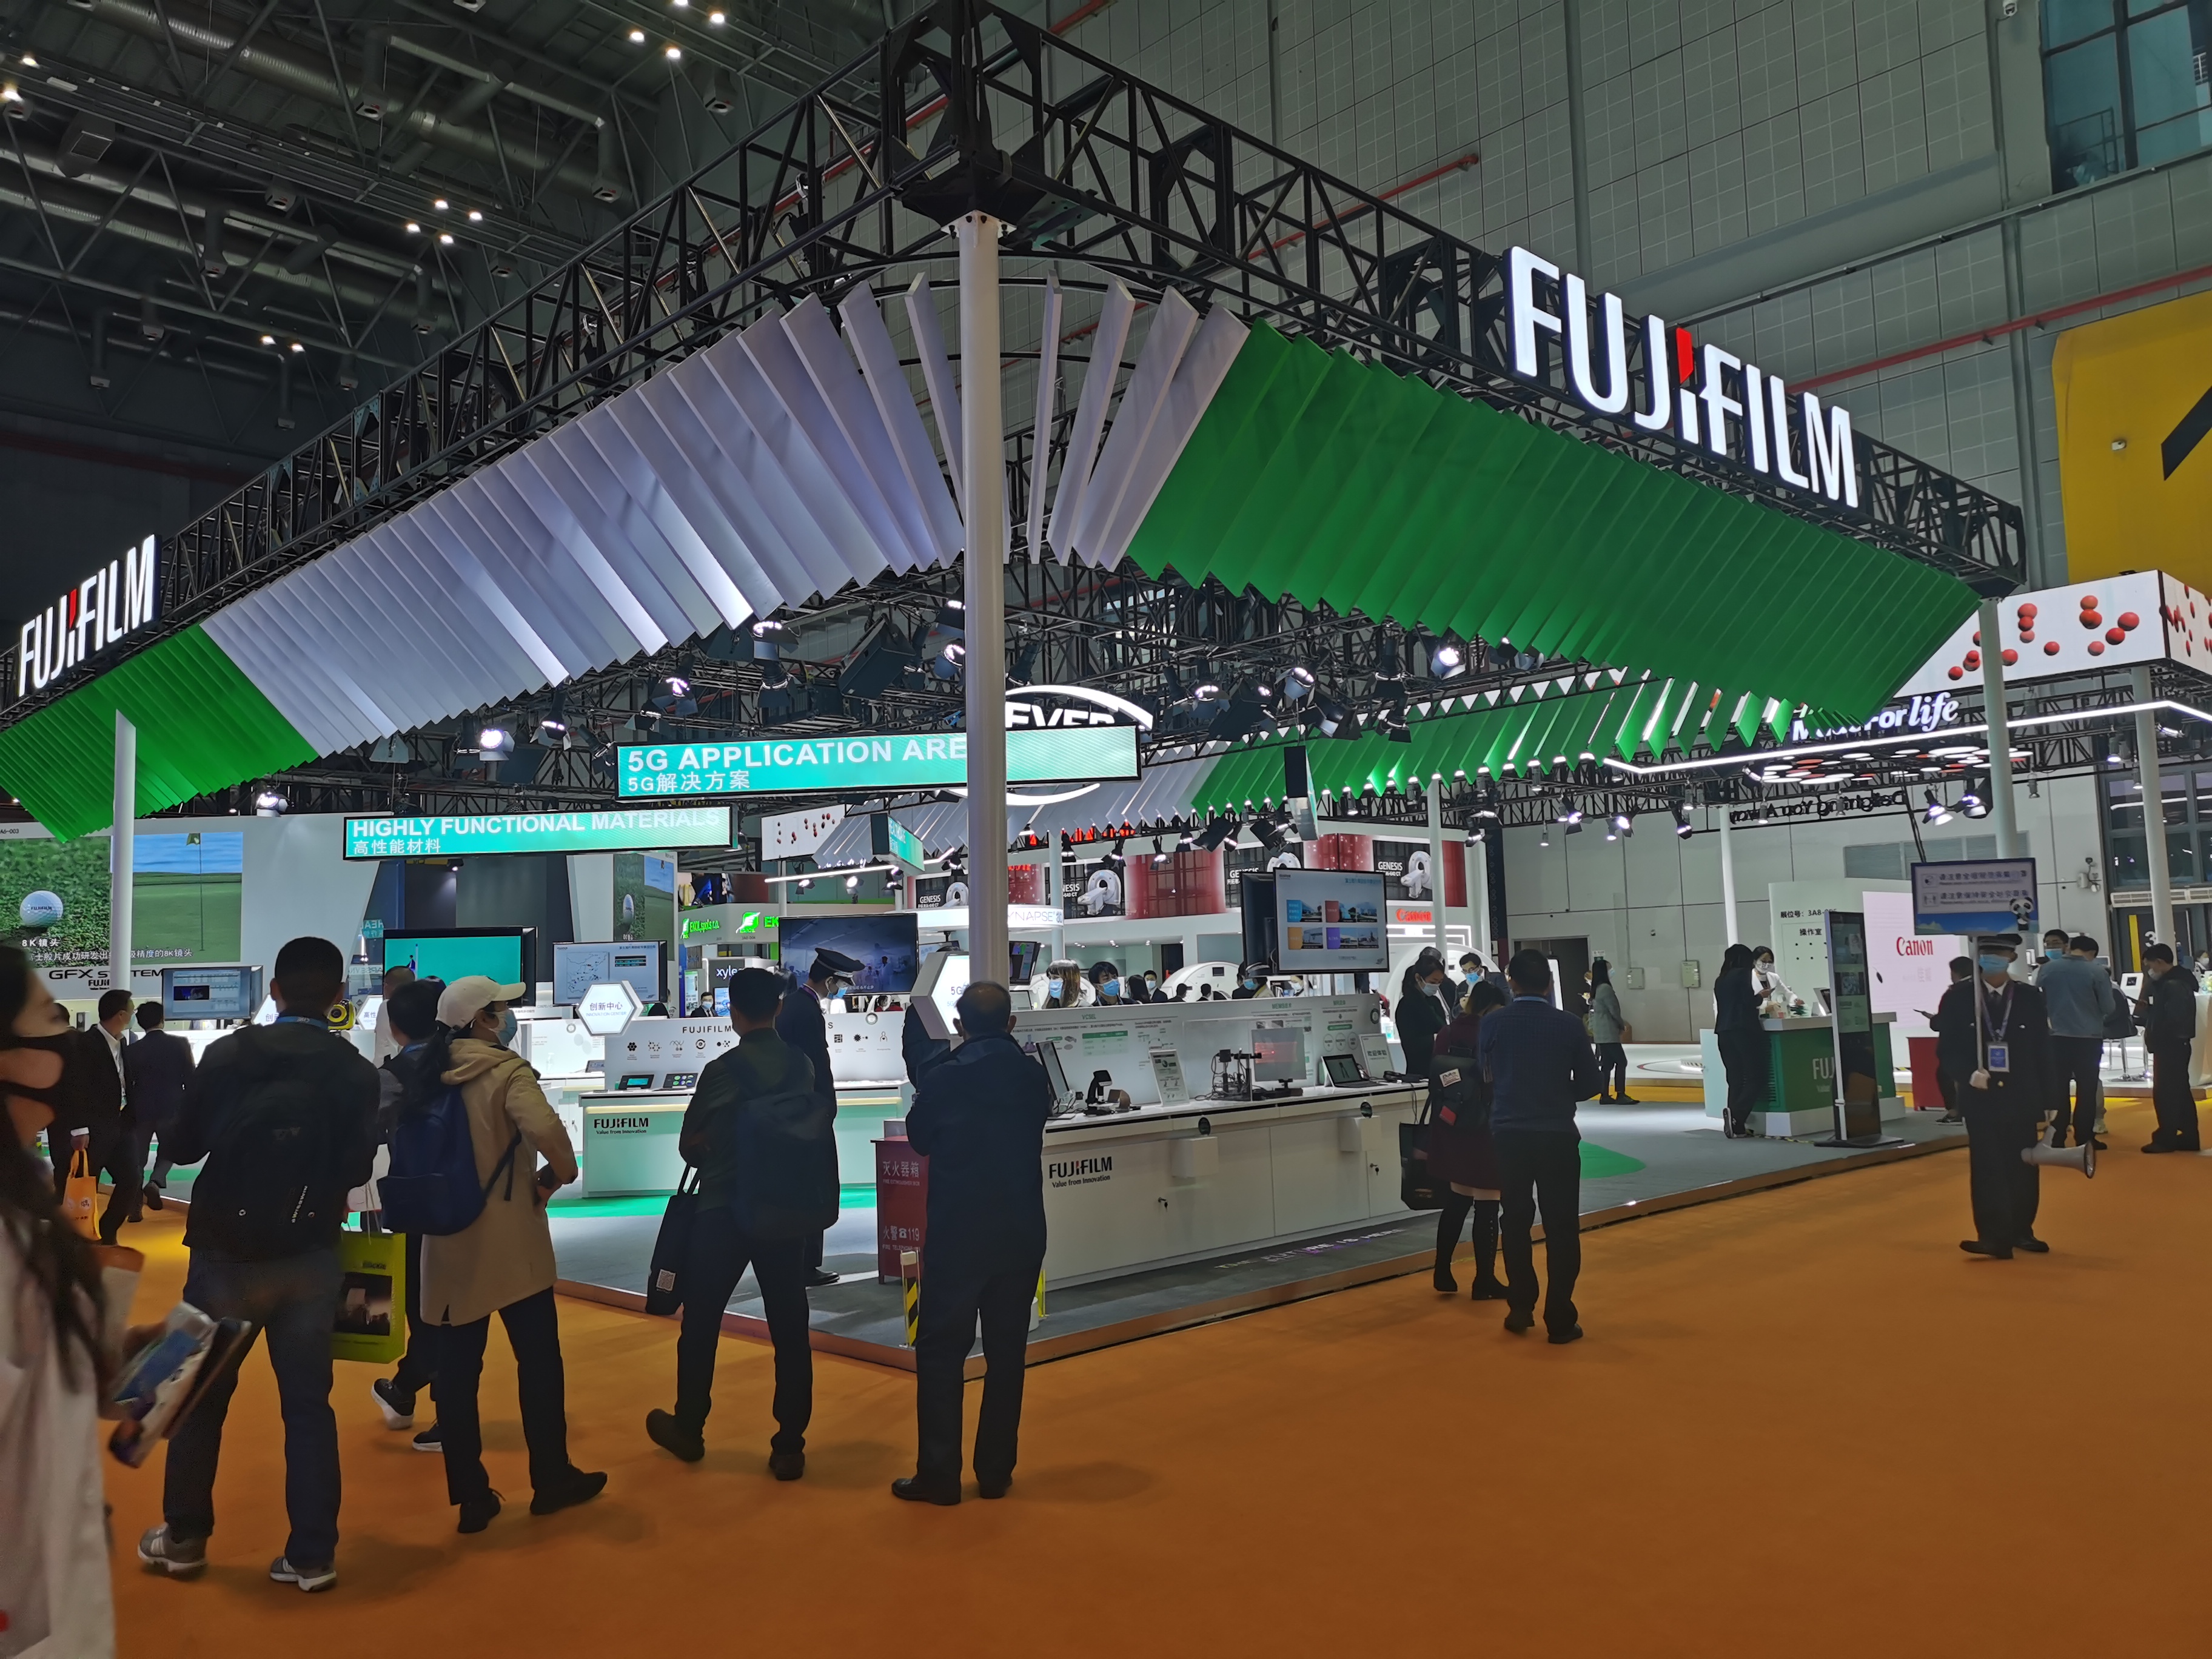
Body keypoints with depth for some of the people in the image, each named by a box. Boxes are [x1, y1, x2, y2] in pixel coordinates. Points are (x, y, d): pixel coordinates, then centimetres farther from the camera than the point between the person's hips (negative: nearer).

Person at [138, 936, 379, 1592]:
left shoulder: (226, 1055, -7)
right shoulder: (356, 1072, -7)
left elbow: (182, 1146, -2)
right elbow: (357, 1168, -7)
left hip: (226, 1252, 0)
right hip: (310, 1259, 0)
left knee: (201, 1395, 17)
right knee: (308, 1402, 8)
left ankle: (183, 1539, 28)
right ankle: (312, 1554, 9)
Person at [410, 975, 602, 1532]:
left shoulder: (426, 1075, 4)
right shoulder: (506, 1072, -15)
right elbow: (546, 1130, -32)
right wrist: (561, 1173, -14)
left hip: (449, 1239, 6)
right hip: (510, 1242, -6)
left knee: (457, 1369, 10)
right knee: (539, 1360, 10)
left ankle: (470, 1495, 16)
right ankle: (552, 1479, 20)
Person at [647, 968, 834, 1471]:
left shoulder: (722, 1070, -12)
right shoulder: (804, 1066, -2)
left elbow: (690, 1146, -4)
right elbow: (816, 1128, 4)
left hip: (724, 1212, -3)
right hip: (787, 1214, 3)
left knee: (701, 1324, 15)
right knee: (790, 1331, 7)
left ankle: (688, 1429, 30)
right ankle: (789, 1447, 9)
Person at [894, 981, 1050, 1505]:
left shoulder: (943, 1080, -12)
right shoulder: (1034, 1077, -2)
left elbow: (919, 1139, 5)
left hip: (956, 1235, -3)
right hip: (1021, 1233, 3)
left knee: (940, 1350, 6)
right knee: (1007, 1351, 12)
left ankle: (938, 1475, 6)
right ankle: (996, 1472, 17)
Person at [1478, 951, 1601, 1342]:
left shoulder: (1493, 1024, -3)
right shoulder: (1569, 1025, -6)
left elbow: (1486, 1075, 7)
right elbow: (1590, 1082, 0)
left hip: (1508, 1135, 2)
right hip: (1557, 1135, -1)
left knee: (1515, 1222, 15)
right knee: (1561, 1227, 6)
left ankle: (1520, 1308, 19)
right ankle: (1560, 1320, 6)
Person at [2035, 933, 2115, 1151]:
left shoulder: (2046, 969, 0)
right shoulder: (2097, 972, -7)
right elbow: (2108, 1008, -4)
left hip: (2057, 1037, 2)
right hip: (2089, 1037, -2)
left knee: (2058, 1089, 7)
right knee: (2086, 1090, 6)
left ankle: (2057, 1140, 8)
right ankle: (2084, 1140, 7)